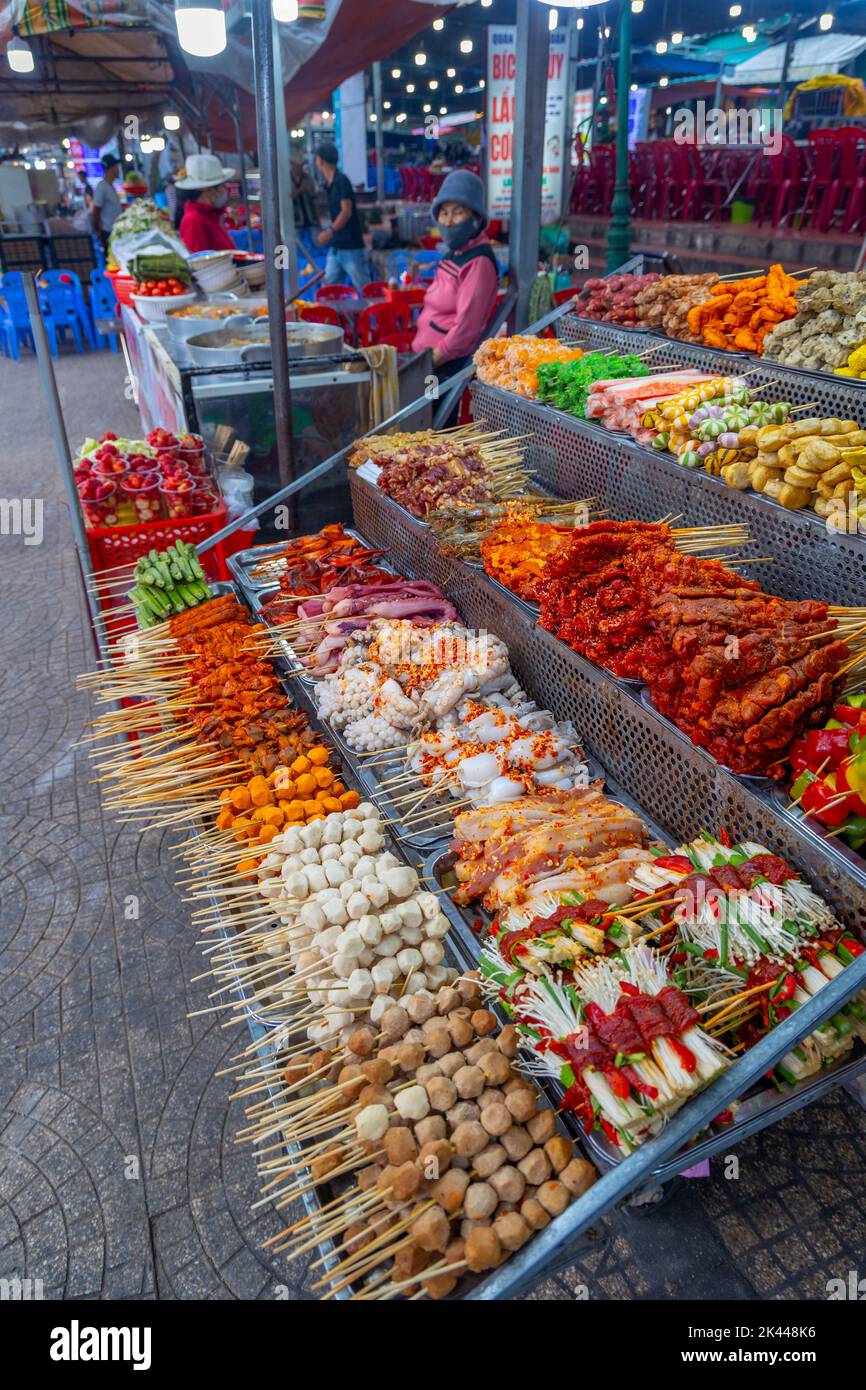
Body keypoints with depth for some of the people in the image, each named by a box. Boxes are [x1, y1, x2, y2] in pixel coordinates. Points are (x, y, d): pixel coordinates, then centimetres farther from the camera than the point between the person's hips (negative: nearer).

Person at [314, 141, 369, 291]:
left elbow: (346, 211, -22)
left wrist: (331, 231, -32)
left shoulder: (341, 181, -12)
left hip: (352, 248, -9)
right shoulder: (329, 184, 13)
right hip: (335, 248, 9)